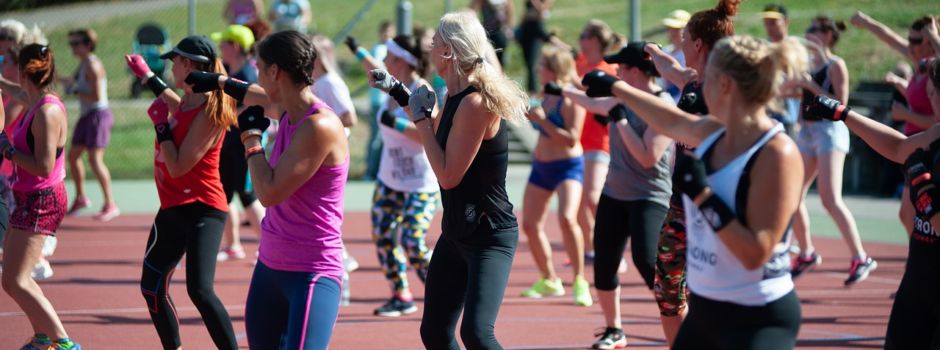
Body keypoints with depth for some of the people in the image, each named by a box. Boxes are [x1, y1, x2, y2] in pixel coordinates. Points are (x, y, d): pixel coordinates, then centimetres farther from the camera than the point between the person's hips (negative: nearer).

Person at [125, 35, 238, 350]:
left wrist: (160, 122, -16)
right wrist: (147, 76, 43)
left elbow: (177, 167, -24)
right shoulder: (189, 101, 6)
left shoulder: (210, 113, -20)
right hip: (172, 209, 10)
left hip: (202, 209, -10)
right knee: (151, 287, 16)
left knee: (200, 289, -25)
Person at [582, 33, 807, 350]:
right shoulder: (714, 134, 2)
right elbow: (672, 122, 27)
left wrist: (703, 195, -26)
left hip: (758, 321, -9)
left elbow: (756, 253, -25)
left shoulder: (777, 153, -21)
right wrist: (614, 87, 39)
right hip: (703, 309, 9)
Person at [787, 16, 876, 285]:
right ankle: (806, 253, 23)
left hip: (830, 130, -8)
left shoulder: (835, 65, -9)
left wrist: (812, 86, -19)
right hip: (807, 130, 8)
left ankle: (861, 259, -10)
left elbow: (840, 104, -16)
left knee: (830, 200, -15)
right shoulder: (808, 64, 13)